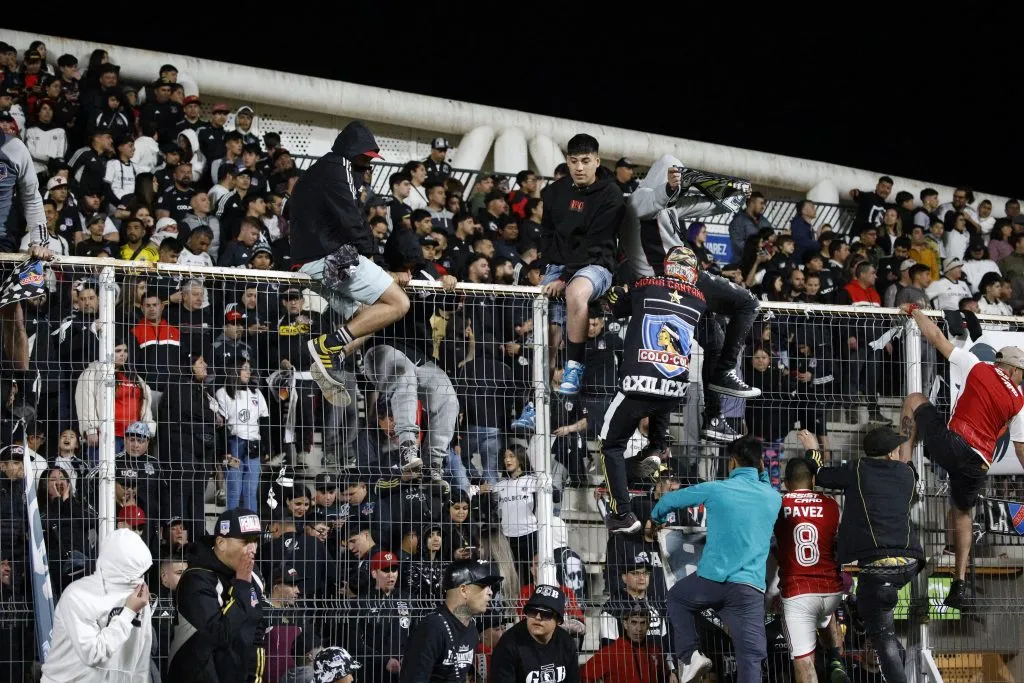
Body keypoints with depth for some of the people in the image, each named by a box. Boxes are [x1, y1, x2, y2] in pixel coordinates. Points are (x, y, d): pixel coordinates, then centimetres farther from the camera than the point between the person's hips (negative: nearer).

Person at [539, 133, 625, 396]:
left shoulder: (610, 195, -9)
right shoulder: (555, 192, 9)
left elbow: (595, 244, -15)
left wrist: (565, 279, -21)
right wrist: (551, 270, 5)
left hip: (595, 265, -5)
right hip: (559, 265, 5)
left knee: (576, 292, -39)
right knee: (549, 331, -8)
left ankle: (575, 365, -28)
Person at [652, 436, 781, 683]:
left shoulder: (716, 489, 4)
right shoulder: (774, 498, 11)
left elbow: (669, 500, 20)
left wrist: (657, 518, 40)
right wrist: (762, 473, 38)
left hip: (711, 580, -1)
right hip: (750, 588, 1)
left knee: (676, 598, 31)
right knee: (751, 658, -3)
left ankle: (690, 655, 13)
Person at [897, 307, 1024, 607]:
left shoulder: (976, 367, 5)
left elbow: (935, 337, 9)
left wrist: (915, 312, 25)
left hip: (951, 445, -3)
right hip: (978, 463, 3)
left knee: (915, 400, 21)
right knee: (962, 515, 25)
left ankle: (903, 465, 8)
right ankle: (960, 581, 14)